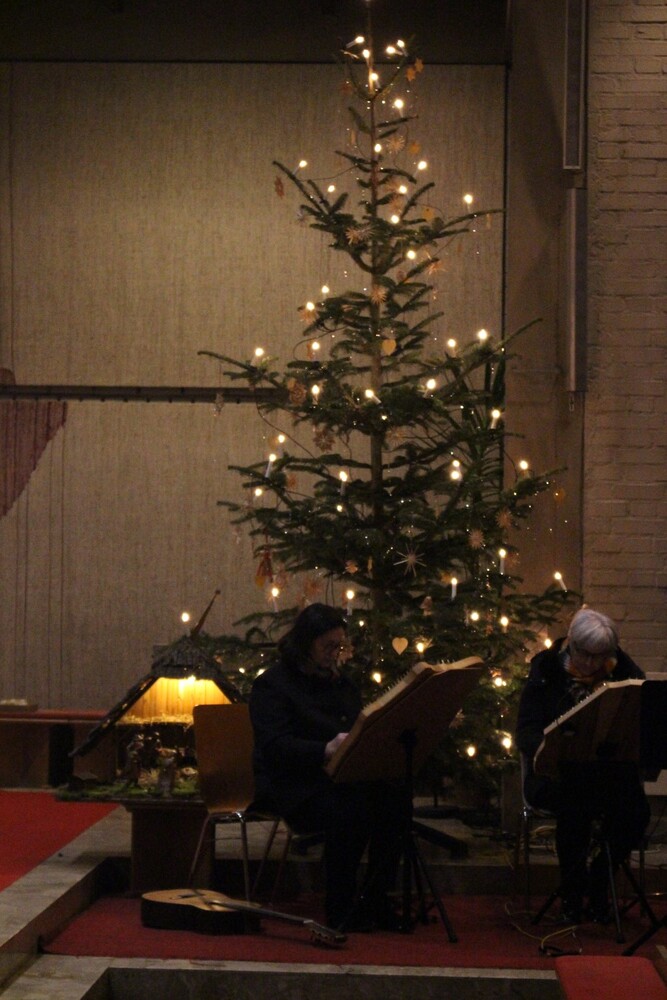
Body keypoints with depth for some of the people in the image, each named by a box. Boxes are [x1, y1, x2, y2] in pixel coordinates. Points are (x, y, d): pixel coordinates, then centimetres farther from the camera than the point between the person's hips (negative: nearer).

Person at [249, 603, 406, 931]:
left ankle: (376, 899, -15)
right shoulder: (271, 684, -3)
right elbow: (275, 746, -16)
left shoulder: (341, 683, 20)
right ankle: (341, 909, -21)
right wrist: (326, 750, -31)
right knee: (349, 807, -35)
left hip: (340, 777, 6)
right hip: (291, 784, -6)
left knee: (392, 798, -25)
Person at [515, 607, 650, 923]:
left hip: (611, 770, 2)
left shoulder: (625, 673, 7)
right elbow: (526, 731, -5)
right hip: (556, 773, -2)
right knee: (574, 802, -35)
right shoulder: (547, 672, 1)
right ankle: (571, 889, -10)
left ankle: (599, 882, -2)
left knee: (636, 810, -28)